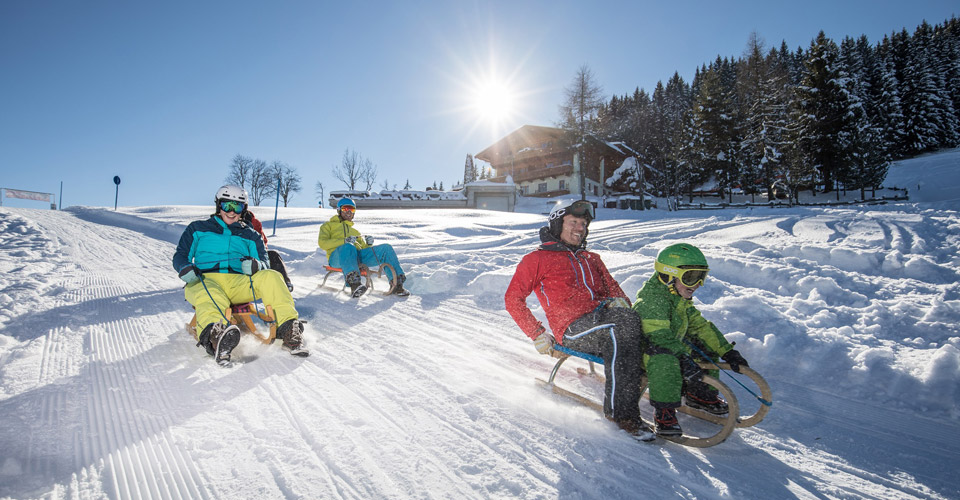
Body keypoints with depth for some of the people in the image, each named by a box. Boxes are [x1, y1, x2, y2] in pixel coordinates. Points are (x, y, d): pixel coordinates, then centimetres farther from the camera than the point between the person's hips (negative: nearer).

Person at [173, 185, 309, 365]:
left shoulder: (249, 235, 27)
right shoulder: (198, 229, 25)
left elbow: (264, 263, 15)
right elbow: (180, 255, 21)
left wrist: (256, 265, -12)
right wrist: (185, 268, -6)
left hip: (239, 283, 2)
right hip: (205, 281, -1)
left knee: (271, 277, -29)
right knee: (210, 299, -39)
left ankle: (289, 331, -40)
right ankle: (215, 336, -72)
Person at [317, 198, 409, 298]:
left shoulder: (355, 231, 40)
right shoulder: (328, 225, 27)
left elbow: (363, 247, 28)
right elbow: (322, 243, 7)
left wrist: (368, 243, 2)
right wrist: (344, 241, -10)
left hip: (358, 257, 4)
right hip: (337, 256, -4)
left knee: (386, 248, -18)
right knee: (348, 247, -41)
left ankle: (397, 283, -29)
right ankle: (354, 284, -59)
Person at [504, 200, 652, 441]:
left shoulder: (591, 259, 31)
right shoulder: (537, 259, 12)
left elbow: (612, 287, 27)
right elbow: (513, 299, 8)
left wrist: (619, 300, 1)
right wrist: (538, 334, -1)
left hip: (602, 317, 5)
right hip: (573, 329, -5)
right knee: (624, 323, -33)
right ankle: (621, 411, -30)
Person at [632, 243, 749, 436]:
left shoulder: (680, 299, 8)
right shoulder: (652, 299, -24)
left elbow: (699, 325, 10)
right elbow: (659, 337, -33)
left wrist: (727, 351, 4)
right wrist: (685, 359, -41)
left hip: (672, 347, 10)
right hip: (643, 352, -9)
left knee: (708, 347, 8)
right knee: (665, 359, -39)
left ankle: (701, 394, 21)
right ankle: (664, 411, -28)